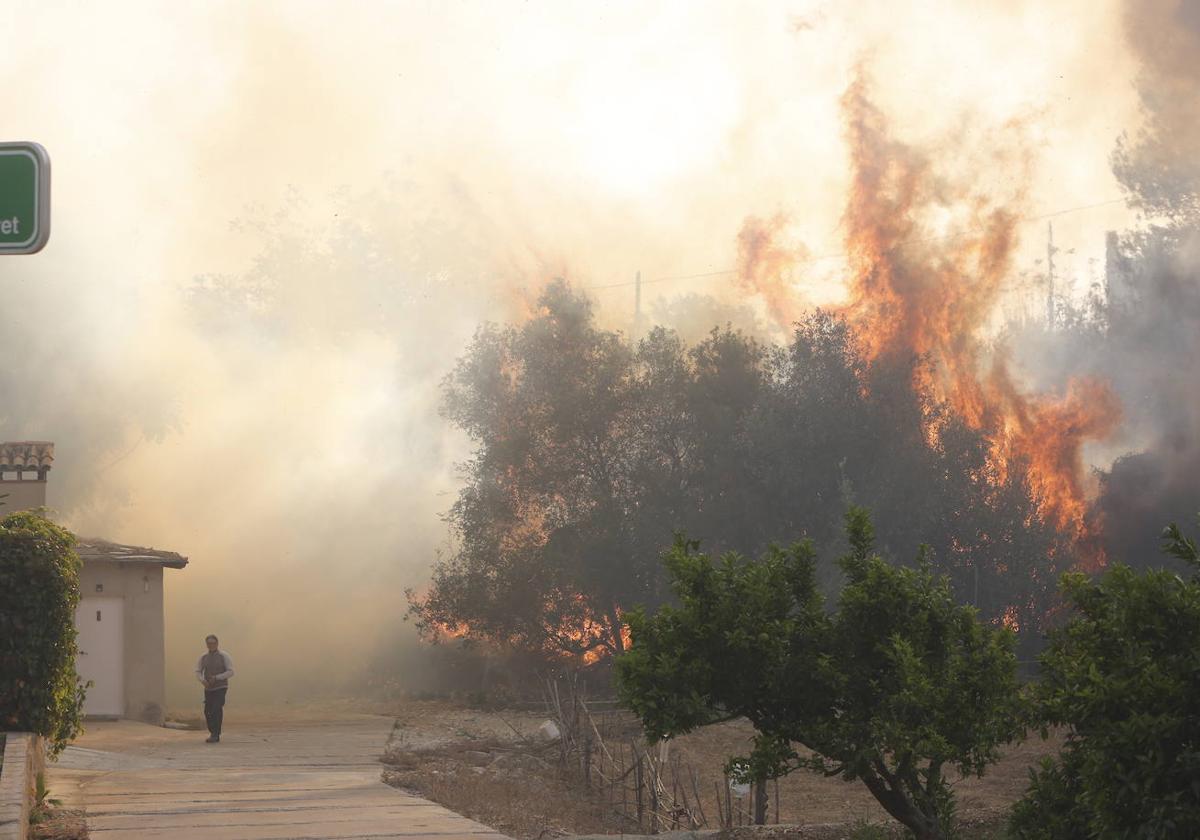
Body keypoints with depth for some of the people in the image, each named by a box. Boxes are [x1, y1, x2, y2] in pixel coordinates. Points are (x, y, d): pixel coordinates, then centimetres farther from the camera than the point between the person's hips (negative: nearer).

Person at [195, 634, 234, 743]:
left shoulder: (224, 656, -6)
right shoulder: (204, 658, 7)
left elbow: (230, 672, -11)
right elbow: (198, 672, 8)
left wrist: (216, 678, -21)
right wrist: (203, 680, -14)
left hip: (221, 688, -4)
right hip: (208, 689, 4)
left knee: (217, 710, -16)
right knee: (208, 712, 1)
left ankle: (215, 735, -15)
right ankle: (213, 733, 16)